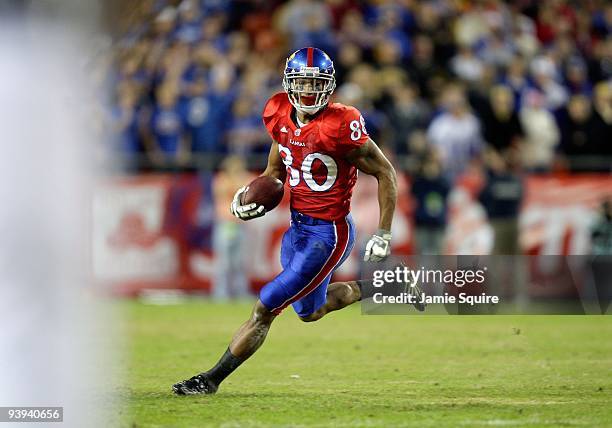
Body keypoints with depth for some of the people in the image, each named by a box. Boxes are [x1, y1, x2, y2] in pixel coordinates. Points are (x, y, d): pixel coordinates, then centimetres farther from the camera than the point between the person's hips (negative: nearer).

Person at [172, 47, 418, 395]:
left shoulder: (340, 126, -21)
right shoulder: (281, 117, -1)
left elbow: (386, 174, -13)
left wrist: (384, 235, -14)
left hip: (330, 233, -8)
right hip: (298, 226, 8)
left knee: (267, 307, -7)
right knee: (309, 311, 23)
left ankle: (213, 379, 2)